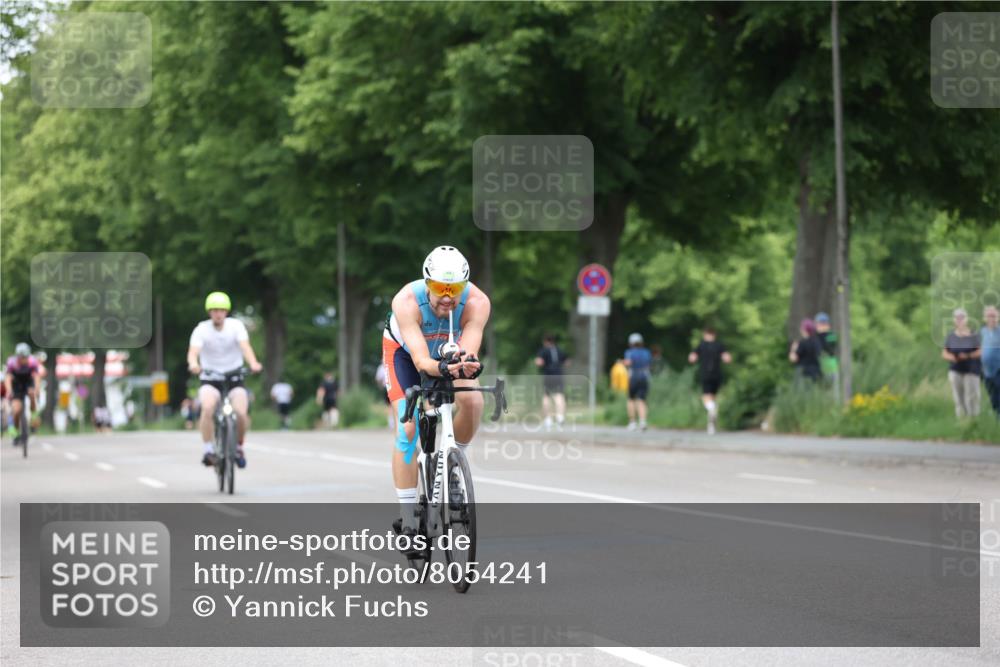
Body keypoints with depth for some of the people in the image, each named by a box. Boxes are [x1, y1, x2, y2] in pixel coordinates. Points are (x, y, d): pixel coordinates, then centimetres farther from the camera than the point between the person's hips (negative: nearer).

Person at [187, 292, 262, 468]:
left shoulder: (236, 326, -7)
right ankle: (208, 451, -23)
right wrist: (193, 364, -48)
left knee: (241, 413, -21)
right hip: (210, 380, -1)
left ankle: (238, 446, 8)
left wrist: (253, 363, -44)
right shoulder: (202, 329, -9)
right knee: (208, 407, -31)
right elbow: (193, 351, -24)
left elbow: (245, 346, -23)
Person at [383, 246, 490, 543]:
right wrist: (442, 368, -67)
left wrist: (468, 366, -67)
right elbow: (421, 361, -46)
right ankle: (407, 516, -9)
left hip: (451, 351, 2)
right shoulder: (406, 301, -39)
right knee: (408, 427, -16)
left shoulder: (477, 302, -34)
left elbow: (469, 352, -44)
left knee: (472, 401, -26)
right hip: (405, 350, -2)